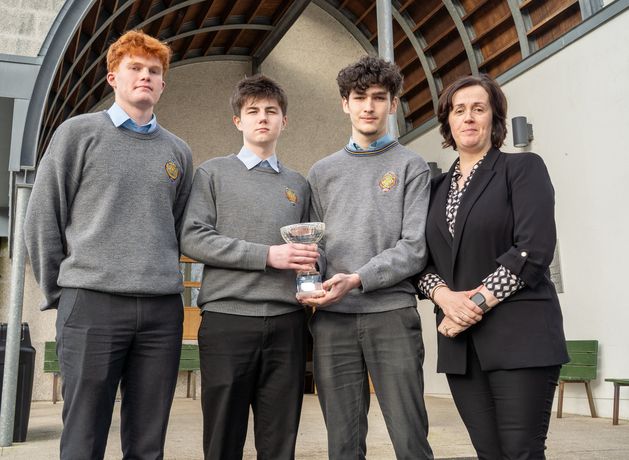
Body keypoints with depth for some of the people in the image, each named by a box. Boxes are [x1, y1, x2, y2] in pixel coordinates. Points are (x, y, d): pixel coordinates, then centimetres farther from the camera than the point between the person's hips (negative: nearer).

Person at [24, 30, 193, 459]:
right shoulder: (79, 132, 5)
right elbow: (42, 219, 4)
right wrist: (59, 292, 5)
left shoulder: (178, 151, 14)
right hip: (92, 303, -3)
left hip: (163, 309, 3)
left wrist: (162, 278, 12)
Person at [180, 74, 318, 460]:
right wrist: (267, 255, -11)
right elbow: (194, 239, -4)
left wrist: (310, 262, -4)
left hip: (287, 322, 3)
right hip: (227, 318, -3)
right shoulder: (213, 173, 9)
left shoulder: (298, 184, 19)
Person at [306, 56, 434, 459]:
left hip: (392, 313, -2)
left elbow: (414, 248, -4)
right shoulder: (322, 172, 16)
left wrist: (357, 280, -15)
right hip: (332, 319, 3)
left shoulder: (411, 167, 6)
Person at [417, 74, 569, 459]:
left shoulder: (523, 168, 1)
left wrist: (478, 304, -14)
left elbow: (534, 249, -12)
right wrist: (444, 296, -9)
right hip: (460, 341, 5)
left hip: (519, 336, -4)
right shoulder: (438, 187, 16)